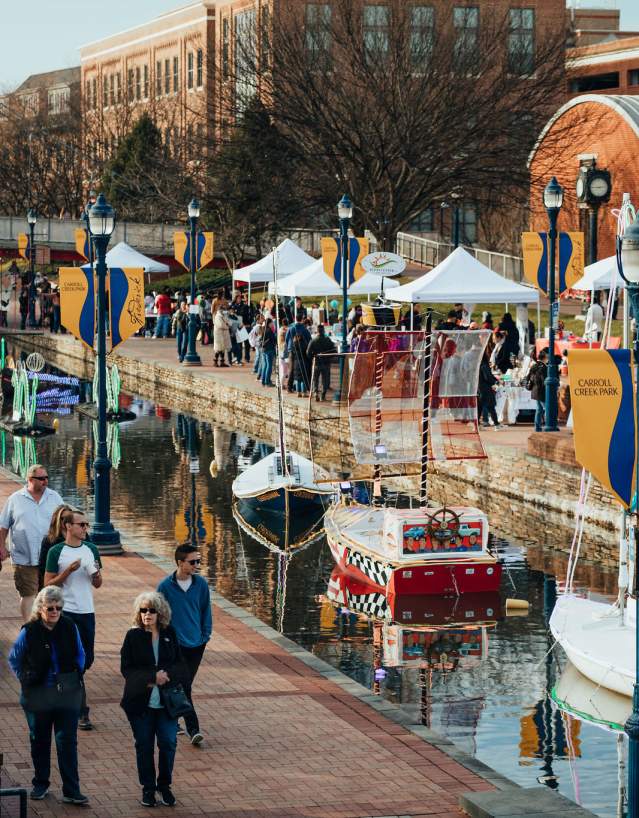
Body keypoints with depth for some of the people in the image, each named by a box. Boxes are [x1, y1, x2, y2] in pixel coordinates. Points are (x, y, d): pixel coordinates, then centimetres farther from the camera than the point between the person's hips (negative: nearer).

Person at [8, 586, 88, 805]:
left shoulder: (69, 627, -5)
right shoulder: (29, 632, -11)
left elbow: (80, 654, 11)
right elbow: (13, 659, 4)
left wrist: (76, 675, 0)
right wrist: (25, 679, -2)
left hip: (66, 694, 0)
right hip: (38, 696, 0)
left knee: (68, 742, -2)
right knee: (39, 741, 14)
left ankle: (71, 791, 0)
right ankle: (40, 784, 30)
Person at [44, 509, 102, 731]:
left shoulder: (91, 550, 9)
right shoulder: (56, 552, -6)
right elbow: (48, 584, -5)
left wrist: (96, 574, -6)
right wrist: (68, 571, -18)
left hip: (87, 612, 5)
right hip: (66, 612, -5)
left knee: (86, 661, 8)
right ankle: (82, 712, -1)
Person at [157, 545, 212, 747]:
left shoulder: (201, 584, -2)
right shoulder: (166, 586, -9)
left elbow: (206, 611, 9)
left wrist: (206, 635, 7)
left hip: (196, 644, 3)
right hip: (176, 645, -3)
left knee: (183, 685, 9)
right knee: (184, 687, -5)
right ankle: (193, 729, -1)